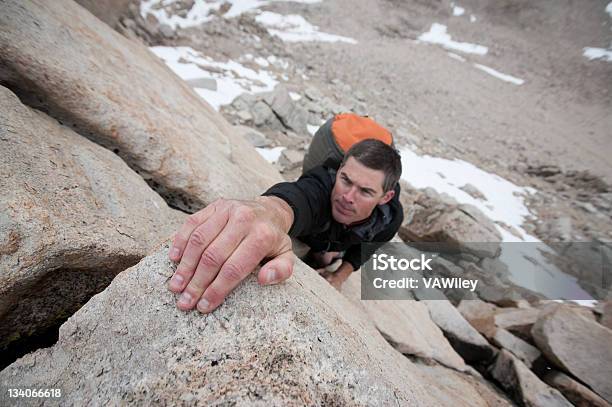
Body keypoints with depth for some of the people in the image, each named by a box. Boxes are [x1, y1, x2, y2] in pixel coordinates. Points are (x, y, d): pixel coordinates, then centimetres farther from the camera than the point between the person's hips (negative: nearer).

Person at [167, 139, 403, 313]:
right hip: (303, 234, -3)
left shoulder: (390, 218, -35)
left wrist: (341, 275, -13)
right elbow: (297, 197, -76)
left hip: (337, 242, 4)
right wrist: (272, 208, -97)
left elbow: (367, 245, -11)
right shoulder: (323, 183, -50)